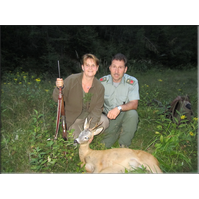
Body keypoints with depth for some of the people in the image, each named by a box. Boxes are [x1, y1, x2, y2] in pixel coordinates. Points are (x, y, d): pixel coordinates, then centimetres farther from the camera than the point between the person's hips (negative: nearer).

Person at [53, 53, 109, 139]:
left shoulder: (100, 87, -11)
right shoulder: (71, 80, -18)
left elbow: (97, 109, -12)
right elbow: (57, 99, -13)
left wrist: (91, 129, -23)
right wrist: (59, 88, -36)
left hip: (89, 115, 2)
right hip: (73, 118, -2)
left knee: (104, 121, -22)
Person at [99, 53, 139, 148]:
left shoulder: (132, 82, -15)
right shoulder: (102, 81, -8)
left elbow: (134, 104, -22)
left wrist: (119, 108, -39)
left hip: (124, 115, -1)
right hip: (108, 116, 2)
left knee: (132, 113, -36)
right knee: (106, 144, -14)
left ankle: (124, 145, -11)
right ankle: (118, 131, 22)